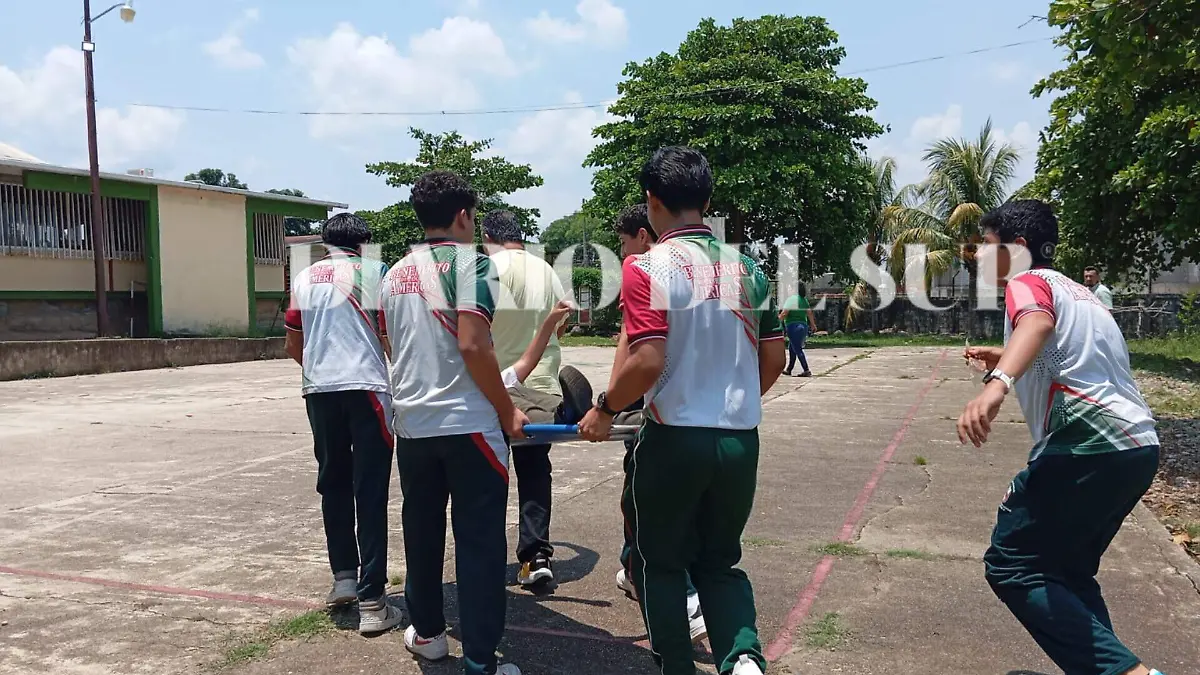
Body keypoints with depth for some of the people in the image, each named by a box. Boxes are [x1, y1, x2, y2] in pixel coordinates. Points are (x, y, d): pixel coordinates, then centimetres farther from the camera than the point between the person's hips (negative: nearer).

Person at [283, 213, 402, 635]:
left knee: (333, 485, 18)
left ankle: (343, 577, 22)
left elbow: (293, 344, 21)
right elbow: (389, 337, -5)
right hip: (366, 387, -4)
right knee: (369, 493, -3)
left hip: (319, 391, 4)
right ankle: (371, 601, -3)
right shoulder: (374, 273, 2)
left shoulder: (304, 278, 15)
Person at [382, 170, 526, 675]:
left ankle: (426, 633, 33)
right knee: (479, 541, 1)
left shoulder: (396, 274, 12)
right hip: (468, 423, -6)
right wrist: (507, 411, -10)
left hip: (412, 424, 7)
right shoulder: (468, 260, -8)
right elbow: (472, 345, -18)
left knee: (422, 531, 18)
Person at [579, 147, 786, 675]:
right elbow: (773, 358, 9)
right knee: (720, 561, 21)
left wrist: (605, 409, -4)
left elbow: (648, 362, -21)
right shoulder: (746, 266, 4)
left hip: (675, 438, -5)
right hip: (741, 439, 5)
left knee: (660, 562, 16)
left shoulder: (647, 265, -12)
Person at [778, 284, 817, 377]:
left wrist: (778, 320, 1)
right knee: (791, 348, 19)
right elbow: (809, 313, 17)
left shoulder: (791, 299, -12)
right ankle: (789, 369, 26)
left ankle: (807, 371, -12)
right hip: (803, 325, 8)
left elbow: (784, 313, -17)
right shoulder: (804, 300, 11)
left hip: (793, 326, -8)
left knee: (797, 349, -7)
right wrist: (813, 325, 29)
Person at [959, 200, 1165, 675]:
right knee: (1069, 572, 20)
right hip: (1139, 444, 10)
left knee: (1011, 566, -5)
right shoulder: (1076, 290, 26)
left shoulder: (1027, 282, -2)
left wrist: (998, 382, -46)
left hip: (1089, 445, -10)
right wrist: (1005, 362, 42)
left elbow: (1037, 322, -28)